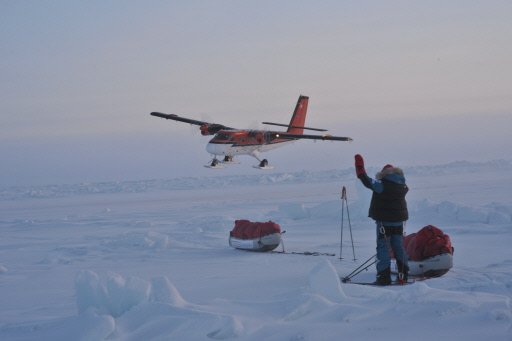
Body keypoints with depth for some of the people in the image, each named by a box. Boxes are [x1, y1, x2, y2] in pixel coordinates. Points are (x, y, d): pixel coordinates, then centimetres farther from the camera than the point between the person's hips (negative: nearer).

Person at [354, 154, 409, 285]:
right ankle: (403, 275, 16)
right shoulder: (403, 186, 4)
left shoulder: (382, 185, -15)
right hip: (399, 221, 6)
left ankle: (384, 276, -7)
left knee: (383, 247, -1)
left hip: (384, 221, -6)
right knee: (399, 247, 15)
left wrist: (360, 170, -5)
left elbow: (368, 182, -16)